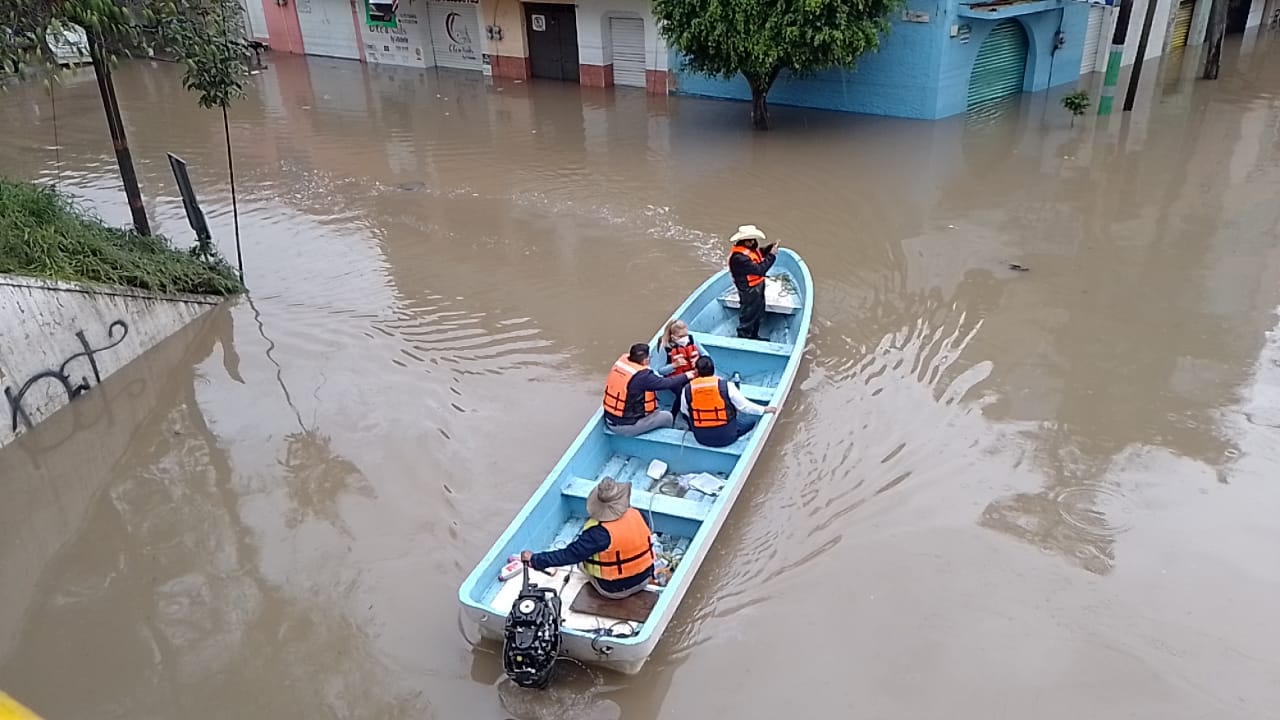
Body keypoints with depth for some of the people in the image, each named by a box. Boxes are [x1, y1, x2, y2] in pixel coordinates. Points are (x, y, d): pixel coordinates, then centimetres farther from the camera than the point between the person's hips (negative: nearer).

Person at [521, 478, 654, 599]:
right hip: (644, 579, 4)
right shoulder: (637, 515, -16)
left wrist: (535, 560, -20)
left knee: (583, 557, 16)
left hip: (615, 590, -4)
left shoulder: (599, 533, -30)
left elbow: (569, 555, -28)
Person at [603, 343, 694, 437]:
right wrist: (685, 376, 6)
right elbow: (665, 383, -11)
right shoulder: (642, 376, -24)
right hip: (626, 427, -7)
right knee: (667, 416, 12)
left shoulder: (621, 361, -4)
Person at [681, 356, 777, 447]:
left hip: (701, 438, -3)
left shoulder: (687, 390, -17)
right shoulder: (726, 386, -19)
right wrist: (764, 409, 9)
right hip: (726, 437, 3)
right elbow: (744, 406, -9)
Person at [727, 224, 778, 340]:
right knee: (748, 316, 5)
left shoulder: (749, 248, -4)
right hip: (749, 291, -10)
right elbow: (759, 269, -33)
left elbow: (759, 253, 15)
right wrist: (772, 255, -28)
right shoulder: (739, 257, -34)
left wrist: (769, 248, -5)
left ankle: (753, 336, 42)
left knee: (758, 313, 25)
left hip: (757, 288, 10)